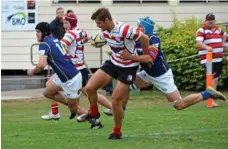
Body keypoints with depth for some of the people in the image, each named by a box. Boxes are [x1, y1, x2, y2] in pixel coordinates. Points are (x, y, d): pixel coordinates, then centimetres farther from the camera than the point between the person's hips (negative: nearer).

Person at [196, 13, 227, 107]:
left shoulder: (218, 30, 16)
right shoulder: (202, 30, -6)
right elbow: (198, 42, -22)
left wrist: (222, 44, 21)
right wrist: (207, 47, -40)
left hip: (218, 58, 7)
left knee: (216, 78, 14)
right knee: (213, 78, -16)